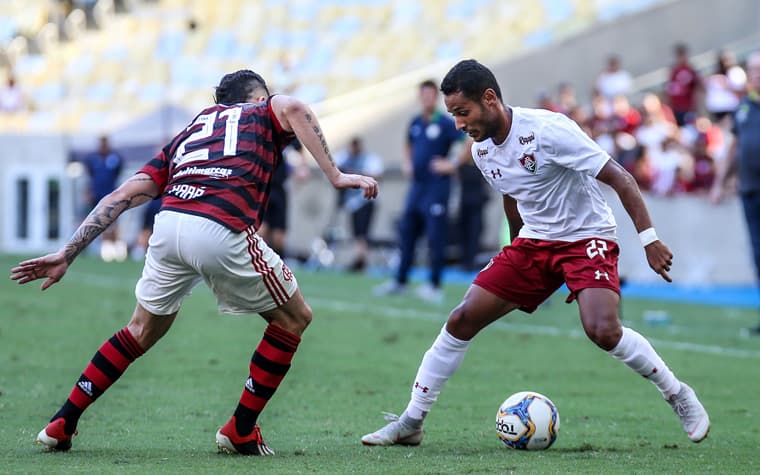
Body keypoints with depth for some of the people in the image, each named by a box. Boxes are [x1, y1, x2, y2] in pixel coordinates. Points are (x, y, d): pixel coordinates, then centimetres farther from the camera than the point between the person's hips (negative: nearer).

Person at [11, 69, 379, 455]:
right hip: (223, 232, -5)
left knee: (143, 331, 29)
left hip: (168, 223, 5)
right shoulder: (262, 113, 24)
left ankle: (62, 424, 29)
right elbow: (291, 108, -3)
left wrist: (67, 254, 22)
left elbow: (121, 196, 25)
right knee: (294, 319, 18)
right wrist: (335, 176, -3)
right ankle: (240, 431, 19)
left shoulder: (186, 135, 34)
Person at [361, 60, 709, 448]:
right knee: (461, 320, -5)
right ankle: (410, 423, 4)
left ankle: (678, 395, -4)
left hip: (587, 237, -7)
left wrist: (649, 238, -27)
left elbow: (619, 177, -22)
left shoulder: (547, 130, -23)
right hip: (533, 241, 7)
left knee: (602, 331, -28)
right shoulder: (481, 150, 0)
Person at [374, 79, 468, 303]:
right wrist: (406, 163, 12)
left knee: (435, 237, -6)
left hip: (437, 187, -7)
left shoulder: (445, 124, -10)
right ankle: (400, 282, 19)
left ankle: (435, 287, -2)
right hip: (417, 185, 7)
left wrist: (451, 165, -18)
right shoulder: (415, 123, 12)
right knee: (406, 233, 10)